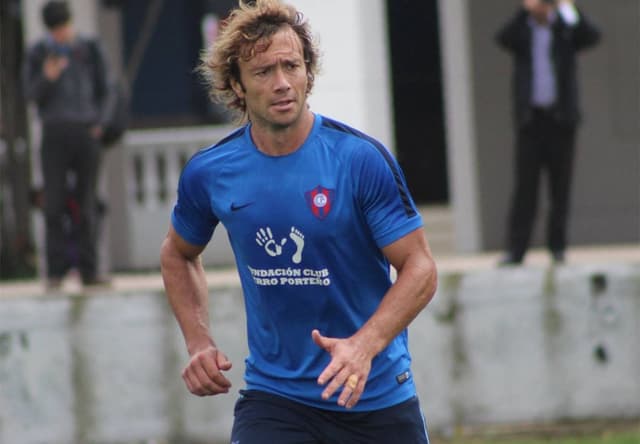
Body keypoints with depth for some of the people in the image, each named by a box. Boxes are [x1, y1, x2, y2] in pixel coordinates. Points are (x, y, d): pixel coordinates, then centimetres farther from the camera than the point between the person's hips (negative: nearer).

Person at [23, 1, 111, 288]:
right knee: (54, 204, -7)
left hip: (86, 132, 1)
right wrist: (47, 78, -19)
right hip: (55, 132, -1)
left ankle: (88, 270, 3)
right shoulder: (38, 53, 5)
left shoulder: (90, 51, 8)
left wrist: (98, 122, 0)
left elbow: (102, 91, 14)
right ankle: (56, 272, -7)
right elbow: (31, 94, 1)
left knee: (87, 205, 1)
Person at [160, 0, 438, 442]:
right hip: (273, 398, 1)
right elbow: (178, 254, 17)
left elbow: (420, 268, -11)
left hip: (376, 397, -1)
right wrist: (199, 343, 3)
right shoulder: (208, 174, -3)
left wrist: (364, 345, -27)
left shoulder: (362, 158, -12)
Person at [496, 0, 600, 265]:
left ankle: (557, 246, 10)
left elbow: (592, 37, -11)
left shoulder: (565, 28, 6)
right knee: (525, 186, -3)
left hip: (560, 118, 0)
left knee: (560, 187, 3)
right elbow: (503, 39, -15)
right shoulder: (522, 29, 6)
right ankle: (515, 249, -5)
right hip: (530, 119, 0)